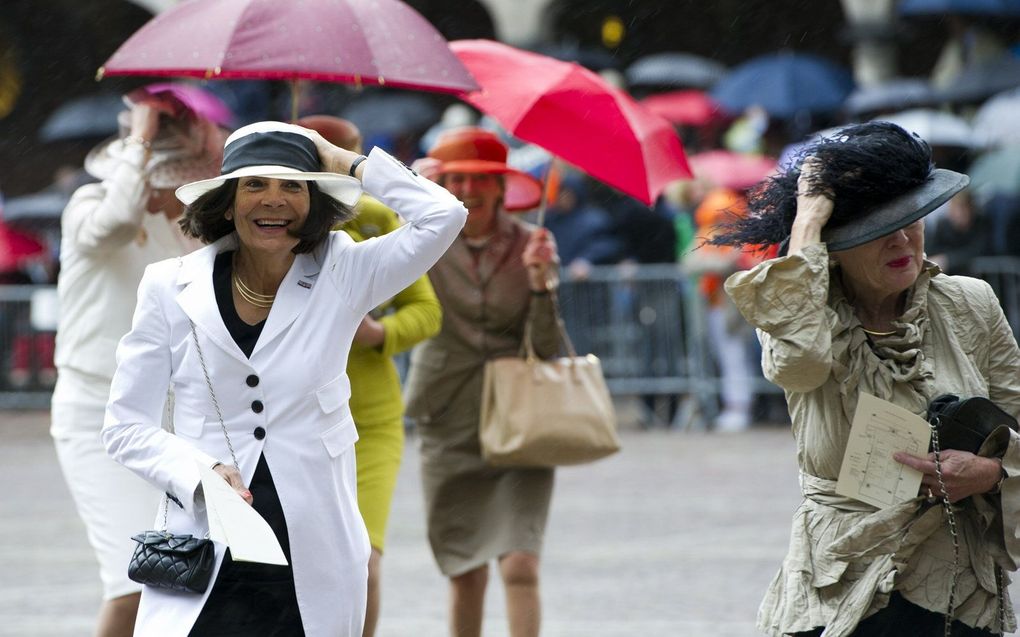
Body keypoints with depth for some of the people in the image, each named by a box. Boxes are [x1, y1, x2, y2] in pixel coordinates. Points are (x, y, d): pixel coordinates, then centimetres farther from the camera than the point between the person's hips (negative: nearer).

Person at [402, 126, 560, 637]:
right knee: (465, 574, 6)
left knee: (519, 566, -13)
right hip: (450, 427, 1)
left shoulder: (530, 245, -1)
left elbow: (550, 348, -6)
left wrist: (541, 283, -21)